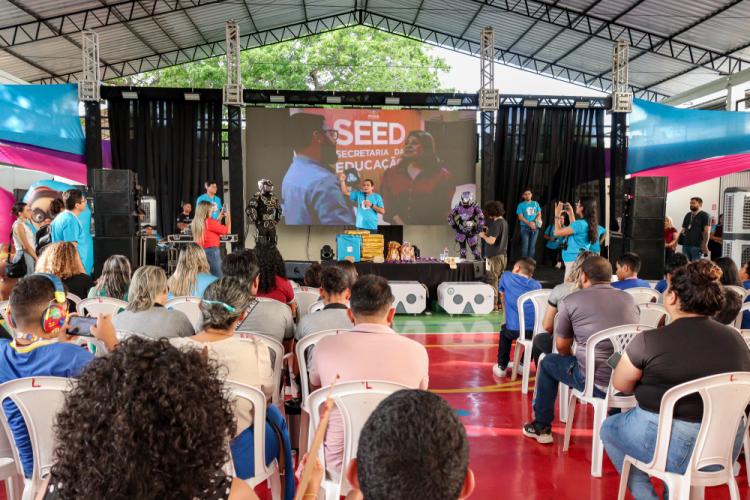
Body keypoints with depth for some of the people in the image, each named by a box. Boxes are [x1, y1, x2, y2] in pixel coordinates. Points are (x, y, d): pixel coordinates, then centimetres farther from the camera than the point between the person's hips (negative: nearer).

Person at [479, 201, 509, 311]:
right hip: (503, 255, 9)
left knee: (492, 280, -2)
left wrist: (483, 235, -7)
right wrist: (489, 232, 13)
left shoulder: (496, 223, -18)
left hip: (494, 256, -9)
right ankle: (500, 302, 22)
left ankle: (493, 304, 1)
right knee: (499, 279, 15)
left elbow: (491, 240, -25)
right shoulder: (504, 221, 11)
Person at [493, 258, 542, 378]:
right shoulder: (537, 285, 20)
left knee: (505, 330, 33)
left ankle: (501, 367, 34)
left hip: (515, 329, -2)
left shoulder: (506, 276, 15)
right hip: (537, 330, 2)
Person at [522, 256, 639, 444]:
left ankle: (541, 428, 31)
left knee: (548, 363, 22)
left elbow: (562, 348, 6)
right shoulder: (629, 299, 11)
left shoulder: (570, 301, -2)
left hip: (596, 383, -4)